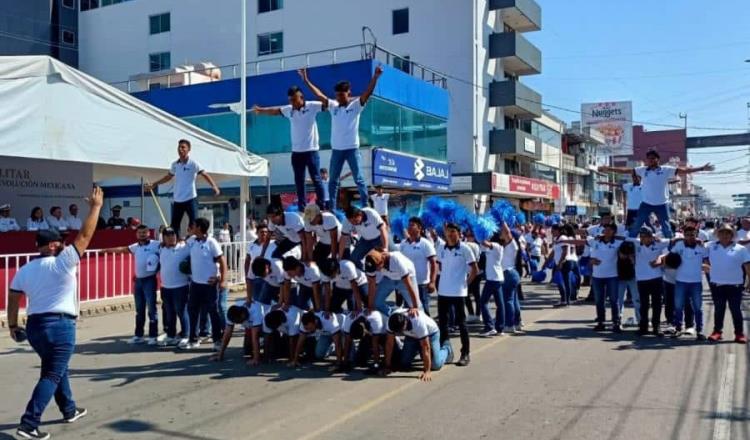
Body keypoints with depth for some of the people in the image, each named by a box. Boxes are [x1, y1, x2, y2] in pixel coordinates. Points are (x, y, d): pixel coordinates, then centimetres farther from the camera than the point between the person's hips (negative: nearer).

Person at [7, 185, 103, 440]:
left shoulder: (24, 270, 7)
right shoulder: (63, 263, -11)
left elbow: (12, 300, 8)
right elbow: (85, 236, -12)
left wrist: (13, 325, 18)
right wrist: (95, 207, -5)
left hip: (34, 325, 7)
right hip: (60, 325, -7)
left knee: (56, 369, 23)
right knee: (52, 375, -4)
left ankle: (70, 411, 35)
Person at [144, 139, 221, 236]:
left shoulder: (193, 163, -7)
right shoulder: (174, 164, 8)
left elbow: (205, 175, -15)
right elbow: (168, 177, 24)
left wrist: (214, 186, -32)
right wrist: (153, 185, 26)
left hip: (190, 199, -5)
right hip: (177, 200, 5)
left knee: (193, 224, -5)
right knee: (174, 225, 7)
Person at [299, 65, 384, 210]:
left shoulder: (356, 105, -4)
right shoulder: (333, 105, 7)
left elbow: (368, 93, -16)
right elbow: (319, 95, 9)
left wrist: (375, 77, -29)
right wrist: (306, 80, 6)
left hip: (352, 149, -4)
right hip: (336, 149, 5)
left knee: (359, 179, 1)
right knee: (333, 181, 9)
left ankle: (365, 207, 6)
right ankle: (332, 209, 17)